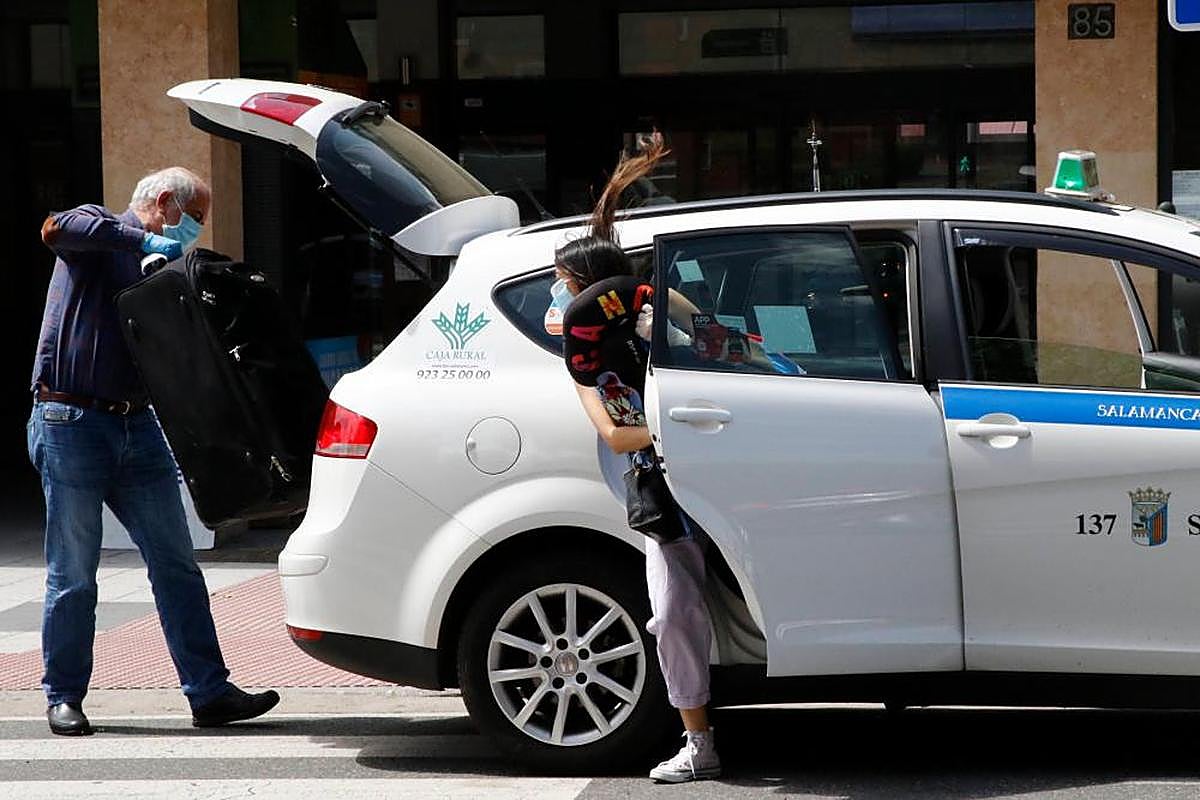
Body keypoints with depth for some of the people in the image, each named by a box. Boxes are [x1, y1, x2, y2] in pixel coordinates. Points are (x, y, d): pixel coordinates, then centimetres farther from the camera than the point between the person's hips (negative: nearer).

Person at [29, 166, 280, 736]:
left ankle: (209, 693, 3)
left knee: (176, 563, 2)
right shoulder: (99, 230, 1)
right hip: (72, 424, -7)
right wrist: (142, 239, -21)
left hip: (137, 427, 7)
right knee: (72, 575, 0)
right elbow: (56, 229, -24)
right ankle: (64, 696, 11)